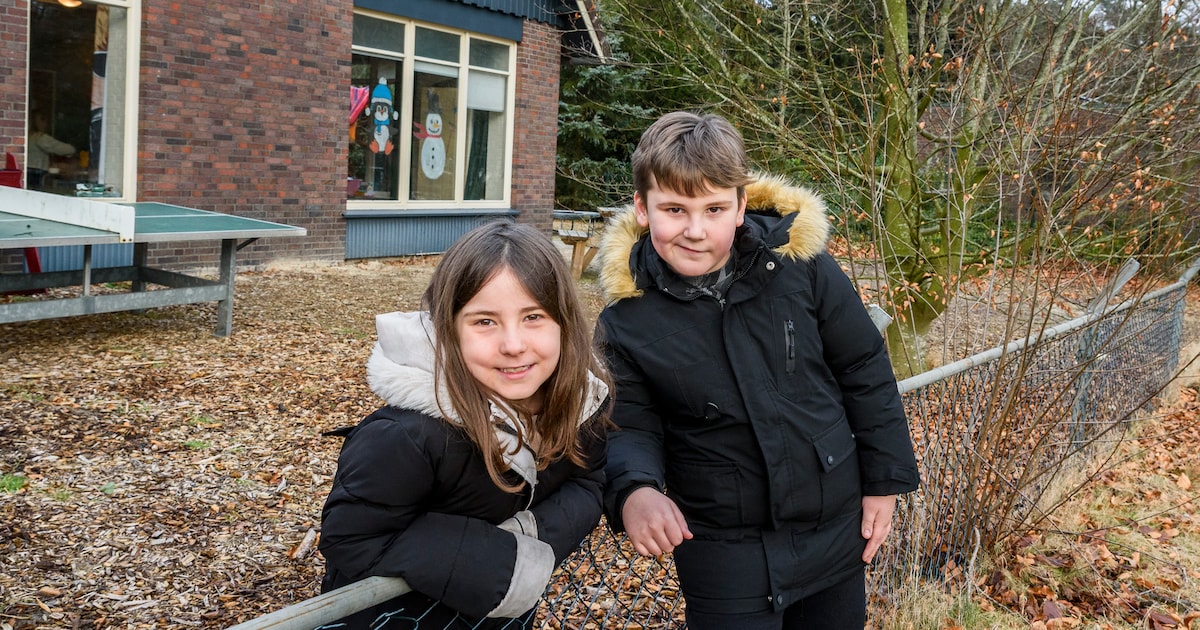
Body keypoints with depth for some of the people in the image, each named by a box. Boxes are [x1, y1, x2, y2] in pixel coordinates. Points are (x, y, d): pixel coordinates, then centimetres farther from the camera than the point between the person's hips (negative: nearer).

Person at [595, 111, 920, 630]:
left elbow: (864, 371, -1)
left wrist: (884, 479, 3)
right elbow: (631, 427, -6)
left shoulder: (799, 262, -11)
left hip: (836, 528, 2)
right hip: (721, 548, -2)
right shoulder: (626, 319, -13)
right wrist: (633, 491, -28)